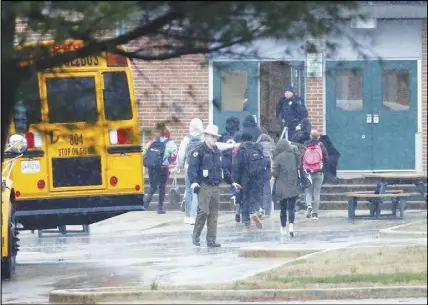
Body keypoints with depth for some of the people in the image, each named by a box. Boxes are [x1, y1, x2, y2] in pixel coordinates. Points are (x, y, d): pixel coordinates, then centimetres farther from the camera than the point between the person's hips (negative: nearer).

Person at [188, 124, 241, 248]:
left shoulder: (217, 152, 20)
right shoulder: (199, 151, -4)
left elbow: (223, 169, 29)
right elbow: (192, 168, -13)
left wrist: (232, 182, 27)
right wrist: (193, 181, -28)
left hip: (215, 187, 7)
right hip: (204, 186, -7)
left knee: (214, 214, 5)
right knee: (203, 211, -14)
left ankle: (211, 240, 9)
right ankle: (196, 236, 1)